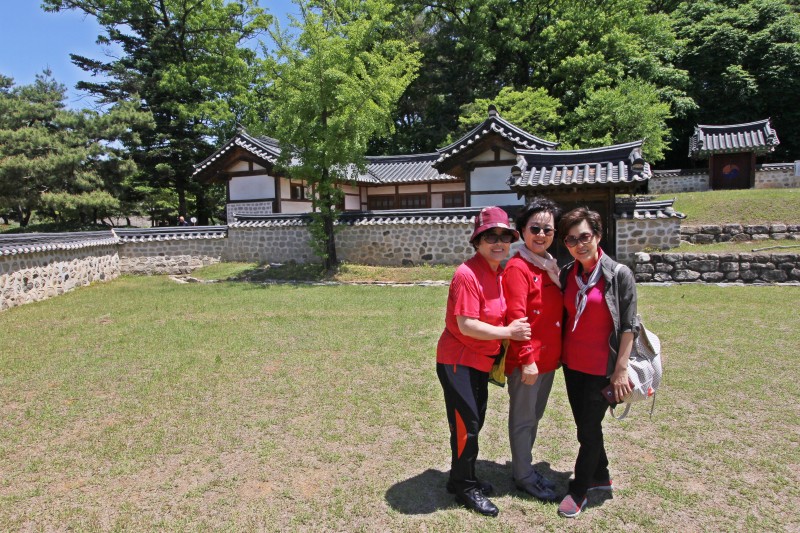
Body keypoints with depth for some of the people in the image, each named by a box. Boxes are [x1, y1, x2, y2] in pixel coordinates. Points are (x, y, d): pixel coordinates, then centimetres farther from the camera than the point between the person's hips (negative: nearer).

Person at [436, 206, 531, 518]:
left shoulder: (500, 272, 4)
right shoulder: (467, 274, -22)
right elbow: (466, 325, -26)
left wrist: (499, 355, 9)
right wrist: (508, 333, -21)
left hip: (481, 361, 9)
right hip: (458, 361, -9)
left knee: (475, 422, 19)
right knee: (466, 425, 1)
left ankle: (465, 479, 37)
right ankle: (463, 487, 21)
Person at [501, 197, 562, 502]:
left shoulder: (550, 265, 10)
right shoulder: (517, 268, -17)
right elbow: (516, 318, -21)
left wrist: (559, 353, 16)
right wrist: (527, 359, -21)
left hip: (549, 358, 9)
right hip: (526, 360, -8)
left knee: (534, 416, 20)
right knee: (523, 418, 7)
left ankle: (525, 467, 36)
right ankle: (523, 476, 24)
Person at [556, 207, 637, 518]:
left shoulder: (619, 275, -13)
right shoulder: (567, 274, 1)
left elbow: (628, 326, -12)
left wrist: (621, 369, -14)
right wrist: (557, 353, 5)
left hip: (602, 367, -5)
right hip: (571, 363, 5)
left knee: (589, 428, 5)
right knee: (584, 423, 17)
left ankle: (579, 490, 21)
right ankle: (600, 476, 39)